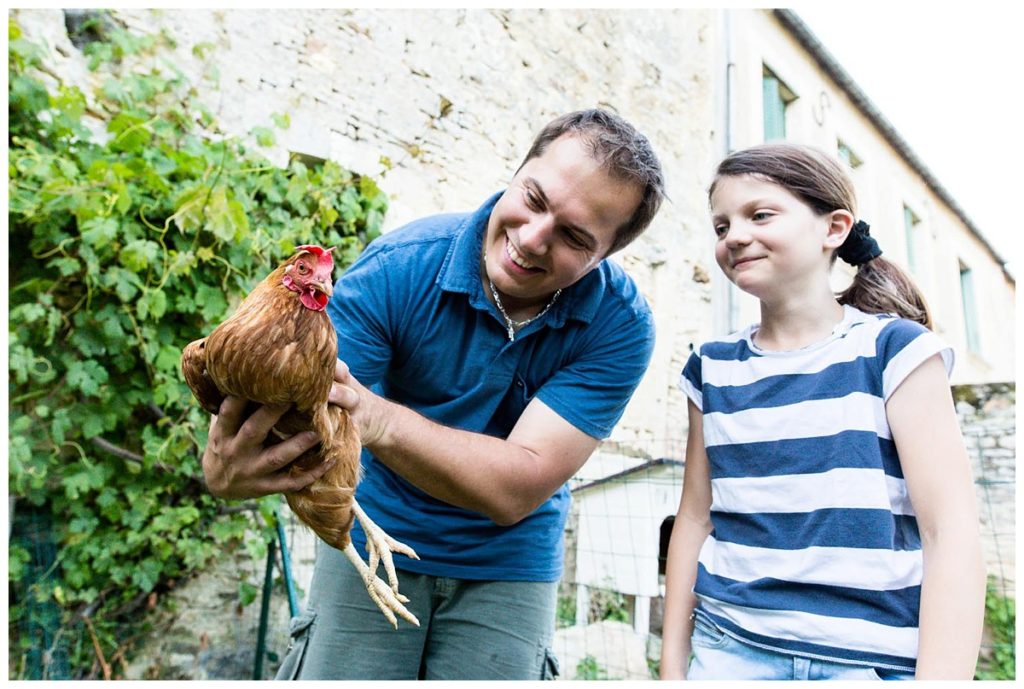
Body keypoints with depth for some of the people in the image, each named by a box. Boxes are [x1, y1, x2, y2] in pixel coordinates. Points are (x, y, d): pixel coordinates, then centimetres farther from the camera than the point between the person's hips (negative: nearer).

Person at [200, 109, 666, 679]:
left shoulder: (620, 324, -20)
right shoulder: (398, 266, -20)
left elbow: (517, 489, -27)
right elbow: (297, 421, -23)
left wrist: (376, 417, -42)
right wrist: (229, 466, -47)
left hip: (506, 567, 1)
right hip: (371, 545, 0)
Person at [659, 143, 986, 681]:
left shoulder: (892, 348, -6)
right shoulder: (712, 368, 3)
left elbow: (951, 532, -11)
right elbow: (695, 517, 5)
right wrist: (672, 662, 5)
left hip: (873, 657, -2)